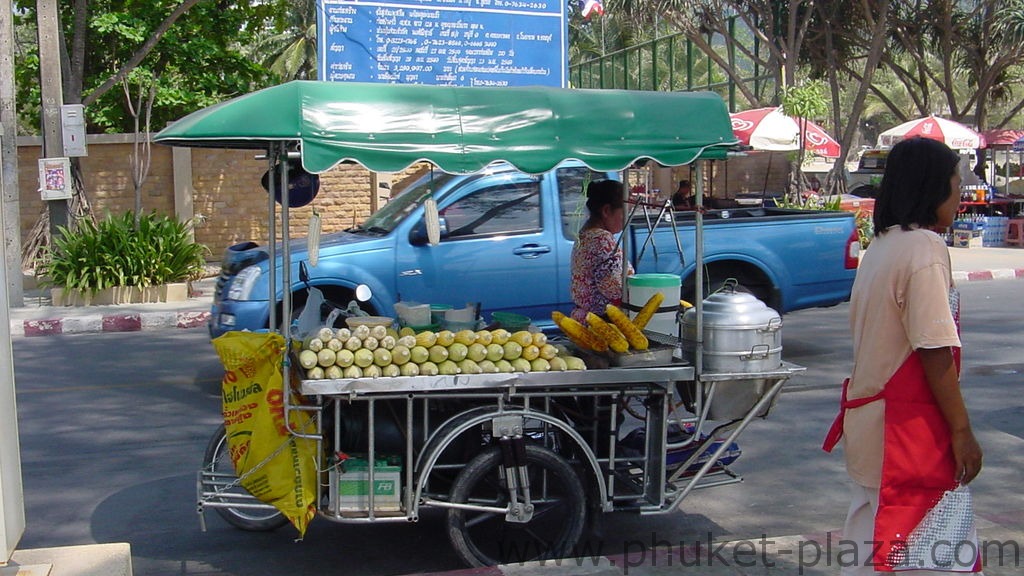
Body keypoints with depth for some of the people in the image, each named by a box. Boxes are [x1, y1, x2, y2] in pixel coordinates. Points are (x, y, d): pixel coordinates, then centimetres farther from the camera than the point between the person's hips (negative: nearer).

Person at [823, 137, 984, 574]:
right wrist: (962, 430, -12)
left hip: (870, 419, 9)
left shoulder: (881, 246, 10)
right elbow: (934, 351, -20)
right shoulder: (924, 247, -16)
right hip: (909, 429, -9)